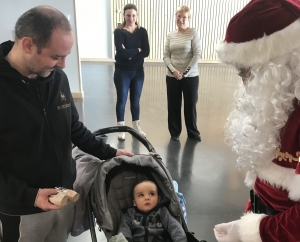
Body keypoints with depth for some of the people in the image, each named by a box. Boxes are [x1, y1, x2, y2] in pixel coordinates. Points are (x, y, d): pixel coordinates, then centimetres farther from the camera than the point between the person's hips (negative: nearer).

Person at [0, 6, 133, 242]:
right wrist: (27, 196, -23)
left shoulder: (58, 77, -4)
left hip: (65, 194, 5)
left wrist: (110, 153, 5)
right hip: (22, 208, -5)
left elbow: (74, 129, 8)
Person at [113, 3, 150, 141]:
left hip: (138, 71, 3)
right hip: (122, 72, -3)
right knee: (121, 100, 4)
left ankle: (136, 126, 27)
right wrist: (137, 50, -14)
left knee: (135, 100, 13)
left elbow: (146, 52, -9)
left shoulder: (142, 32, 2)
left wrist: (130, 54, -18)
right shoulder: (119, 32, -7)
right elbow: (121, 52, -21)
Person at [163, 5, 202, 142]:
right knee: (173, 105, 8)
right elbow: (166, 56, 4)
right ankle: (174, 132, 24)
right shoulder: (170, 35, 6)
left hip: (191, 77, -3)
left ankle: (192, 132, 26)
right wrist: (173, 70, -12)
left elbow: (197, 54, -9)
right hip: (172, 77, 3)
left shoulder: (193, 33, -4)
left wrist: (186, 72, -13)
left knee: (190, 105, 8)